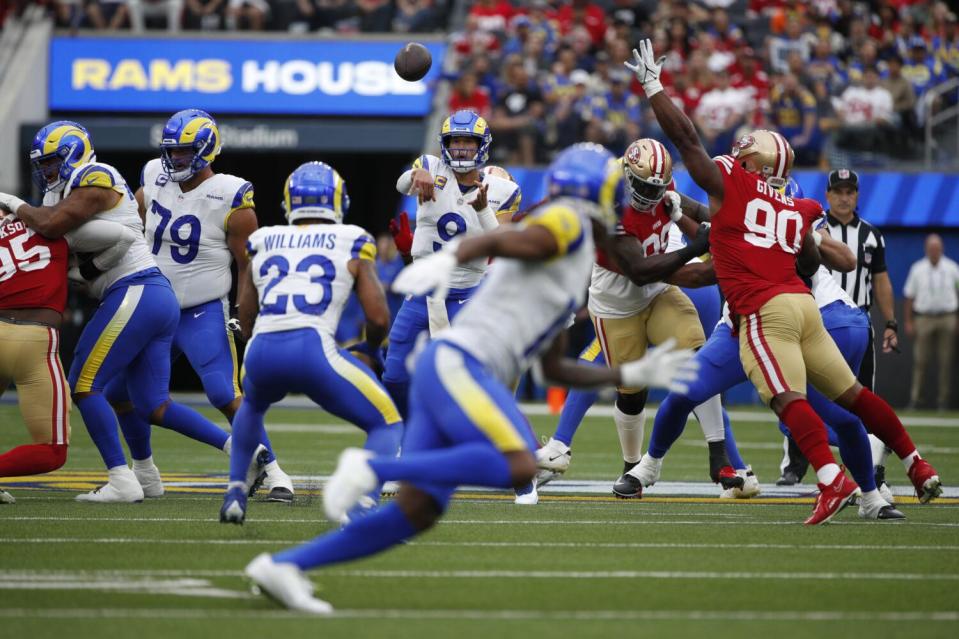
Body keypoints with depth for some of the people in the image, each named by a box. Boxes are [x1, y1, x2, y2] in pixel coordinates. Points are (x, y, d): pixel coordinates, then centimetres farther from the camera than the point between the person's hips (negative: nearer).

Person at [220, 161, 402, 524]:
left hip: (261, 353, 4)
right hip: (313, 348, -4)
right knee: (387, 423, 11)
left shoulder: (263, 243, 22)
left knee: (253, 406, 40)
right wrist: (371, 347, 30)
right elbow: (379, 318, 9)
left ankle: (235, 492, 30)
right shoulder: (351, 244, 14)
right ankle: (365, 505, -12)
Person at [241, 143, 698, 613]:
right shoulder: (567, 226, 2)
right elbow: (490, 242, -16)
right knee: (518, 468, -26)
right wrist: (445, 260, -37)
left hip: (457, 377, 10)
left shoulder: (570, 272, 30)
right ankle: (372, 468, -24)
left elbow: (554, 370, 33)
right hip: (456, 364, -10)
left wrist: (632, 376, 32)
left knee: (416, 514, 1)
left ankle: (280, 567, -2)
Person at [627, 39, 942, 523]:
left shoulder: (728, 182, 3)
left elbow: (684, 135, 4)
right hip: (801, 302, 7)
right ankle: (918, 467, 15)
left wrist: (651, 84, 12)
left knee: (787, 399, -17)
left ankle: (834, 482, -33)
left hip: (763, 311, -7)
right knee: (850, 392, 13)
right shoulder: (797, 209, 19)